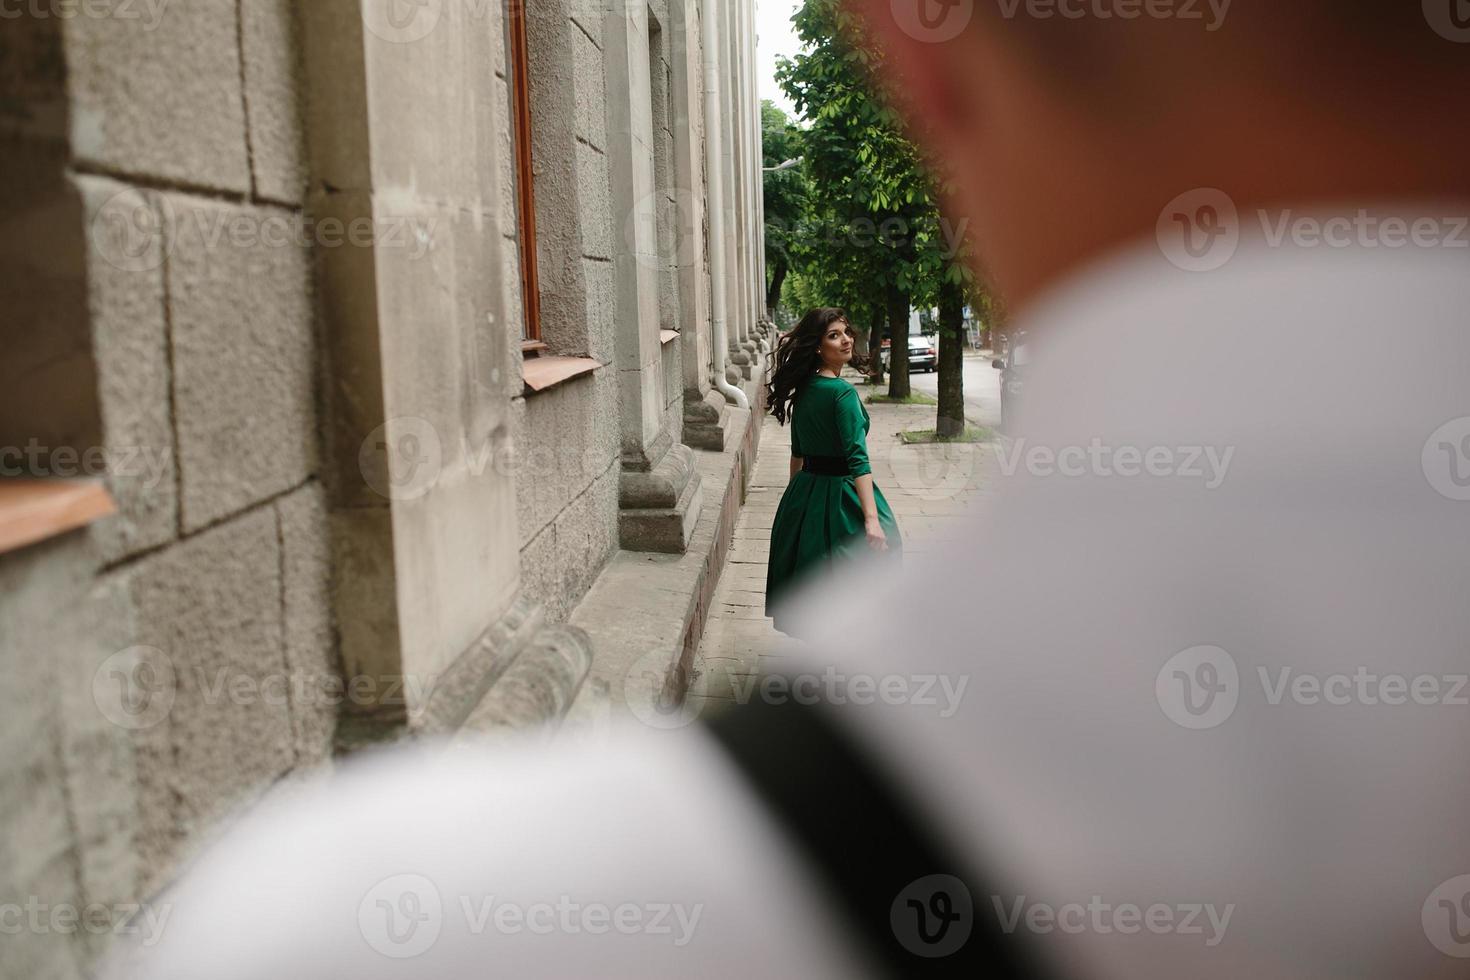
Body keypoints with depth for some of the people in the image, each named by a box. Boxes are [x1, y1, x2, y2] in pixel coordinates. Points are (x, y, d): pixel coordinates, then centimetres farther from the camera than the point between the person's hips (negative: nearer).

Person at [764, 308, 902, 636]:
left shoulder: (804, 388, 6)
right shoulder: (843, 393, -19)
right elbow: (857, 457, -27)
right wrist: (871, 519, -32)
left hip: (805, 492, 8)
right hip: (839, 495, -8)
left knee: (808, 579, 17)